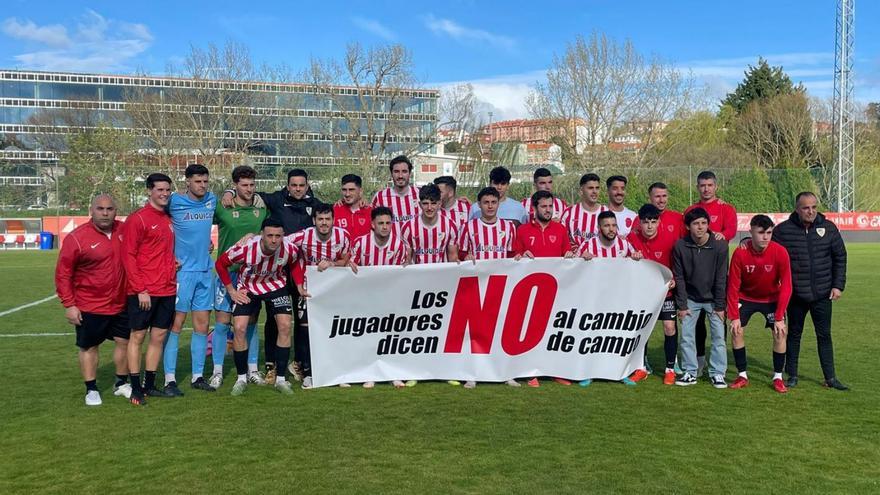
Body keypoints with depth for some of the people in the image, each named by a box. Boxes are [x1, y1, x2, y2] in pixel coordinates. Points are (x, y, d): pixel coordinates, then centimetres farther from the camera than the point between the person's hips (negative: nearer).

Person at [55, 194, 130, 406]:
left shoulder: (124, 231, -2)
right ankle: (91, 390, 21)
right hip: (89, 307, -4)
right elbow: (63, 274, -10)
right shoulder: (77, 238, -14)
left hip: (121, 304, 4)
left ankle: (122, 384, 29)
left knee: (124, 341, 12)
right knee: (89, 347, 7)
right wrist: (69, 305, -12)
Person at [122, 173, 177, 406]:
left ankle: (150, 385, 20)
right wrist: (140, 290, -15)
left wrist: (174, 263, 6)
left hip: (167, 290, 6)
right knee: (138, 336, 2)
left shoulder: (169, 220, 14)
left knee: (159, 336, 10)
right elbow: (128, 257, -10)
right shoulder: (137, 219, -6)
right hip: (143, 292, -6)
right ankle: (136, 388, 10)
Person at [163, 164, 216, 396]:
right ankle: (170, 379, 2)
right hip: (182, 271, -5)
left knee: (202, 326, 8)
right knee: (175, 324, -4)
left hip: (205, 271, 5)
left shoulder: (212, 200, 8)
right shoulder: (174, 202, -8)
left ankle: (198, 376, 17)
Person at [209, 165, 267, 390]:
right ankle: (217, 371, 11)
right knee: (222, 322, -1)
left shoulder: (263, 207, 4)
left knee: (251, 322, 10)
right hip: (227, 271, -2)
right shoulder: (221, 207, -6)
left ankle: (253, 370, 20)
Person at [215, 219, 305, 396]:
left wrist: (300, 287, -5)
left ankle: (281, 379, 0)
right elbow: (220, 264, -14)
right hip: (247, 287, -1)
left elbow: (294, 265, 1)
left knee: (285, 326, -12)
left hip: (276, 285, 1)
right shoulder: (245, 248, -33)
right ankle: (241, 378, 7)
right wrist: (231, 291, -11)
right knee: (239, 328, -12)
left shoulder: (290, 249, -26)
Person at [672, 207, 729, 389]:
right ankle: (690, 373, 12)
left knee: (719, 335, -1)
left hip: (713, 298, -1)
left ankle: (717, 373, 10)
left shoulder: (720, 245, -16)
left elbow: (721, 278, -11)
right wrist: (682, 305, -7)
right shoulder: (680, 246, -13)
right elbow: (679, 277, -6)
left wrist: (719, 306, -10)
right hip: (691, 298, 1)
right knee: (686, 335, 1)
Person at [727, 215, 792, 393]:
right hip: (746, 297, 0)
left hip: (772, 298, 0)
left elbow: (786, 287, -19)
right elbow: (733, 287, -18)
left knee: (780, 332, -12)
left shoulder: (780, 253, -25)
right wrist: (734, 317, -20)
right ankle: (742, 376, 7)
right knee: (736, 331, -8)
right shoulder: (740, 253, -24)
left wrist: (779, 317, -22)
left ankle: (778, 378, 5)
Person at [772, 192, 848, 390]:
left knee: (824, 335, 8)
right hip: (795, 294, -1)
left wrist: (838, 285, 0)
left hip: (822, 294, 1)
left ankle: (830, 378, 17)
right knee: (794, 334, 11)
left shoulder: (829, 228, -1)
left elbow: (840, 257, 6)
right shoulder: (783, 230, -8)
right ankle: (792, 375, 22)